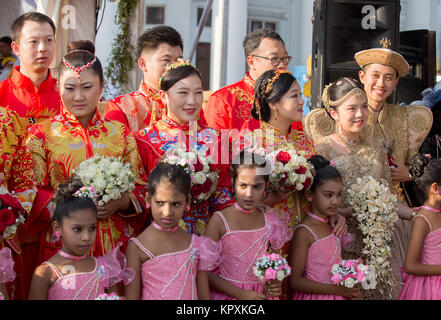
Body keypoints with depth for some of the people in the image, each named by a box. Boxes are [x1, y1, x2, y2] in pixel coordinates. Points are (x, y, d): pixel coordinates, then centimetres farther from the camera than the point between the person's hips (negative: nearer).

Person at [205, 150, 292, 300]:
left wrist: (276, 283, -5)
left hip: (262, 293, 4)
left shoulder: (271, 219, -2)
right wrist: (241, 294, -18)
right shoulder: (220, 220, -13)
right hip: (228, 293, -3)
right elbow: (205, 271, -13)